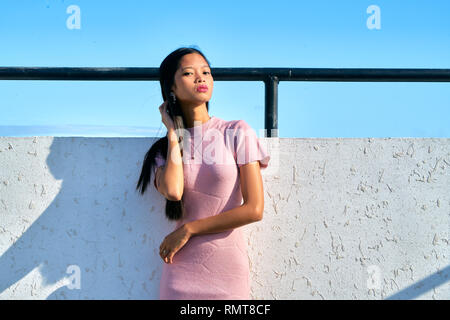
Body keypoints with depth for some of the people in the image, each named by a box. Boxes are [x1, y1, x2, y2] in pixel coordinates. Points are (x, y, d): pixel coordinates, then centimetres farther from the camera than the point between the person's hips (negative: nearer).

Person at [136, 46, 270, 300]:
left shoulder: (237, 133, -1)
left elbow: (254, 209, -8)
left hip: (228, 269, -1)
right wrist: (173, 133, -4)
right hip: (181, 270, 2)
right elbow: (172, 191, -16)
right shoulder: (164, 147, 6)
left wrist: (189, 229, -7)